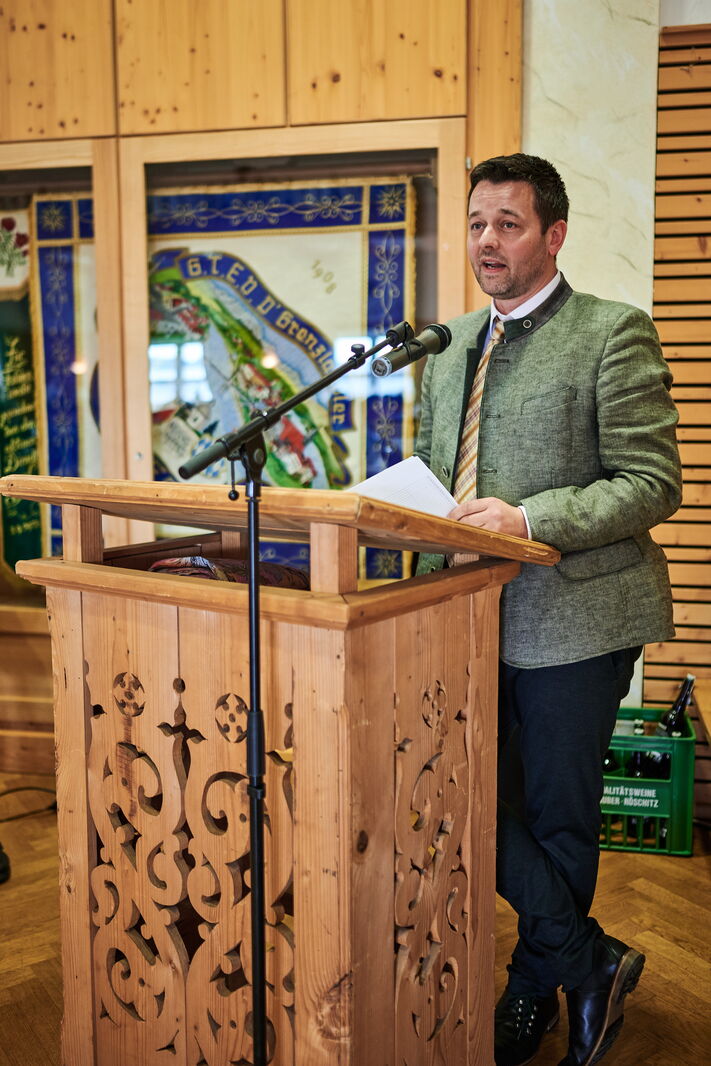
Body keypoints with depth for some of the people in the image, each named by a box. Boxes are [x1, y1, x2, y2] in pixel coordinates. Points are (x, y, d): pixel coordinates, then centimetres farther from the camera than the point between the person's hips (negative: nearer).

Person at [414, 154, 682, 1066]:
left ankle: (534, 993, 32)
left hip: (571, 616, -6)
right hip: (471, 613, 6)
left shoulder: (613, 334, -7)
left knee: (557, 817, 9)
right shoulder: (450, 346, 14)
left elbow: (652, 484, -13)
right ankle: (590, 964, 29)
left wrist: (528, 519, -24)